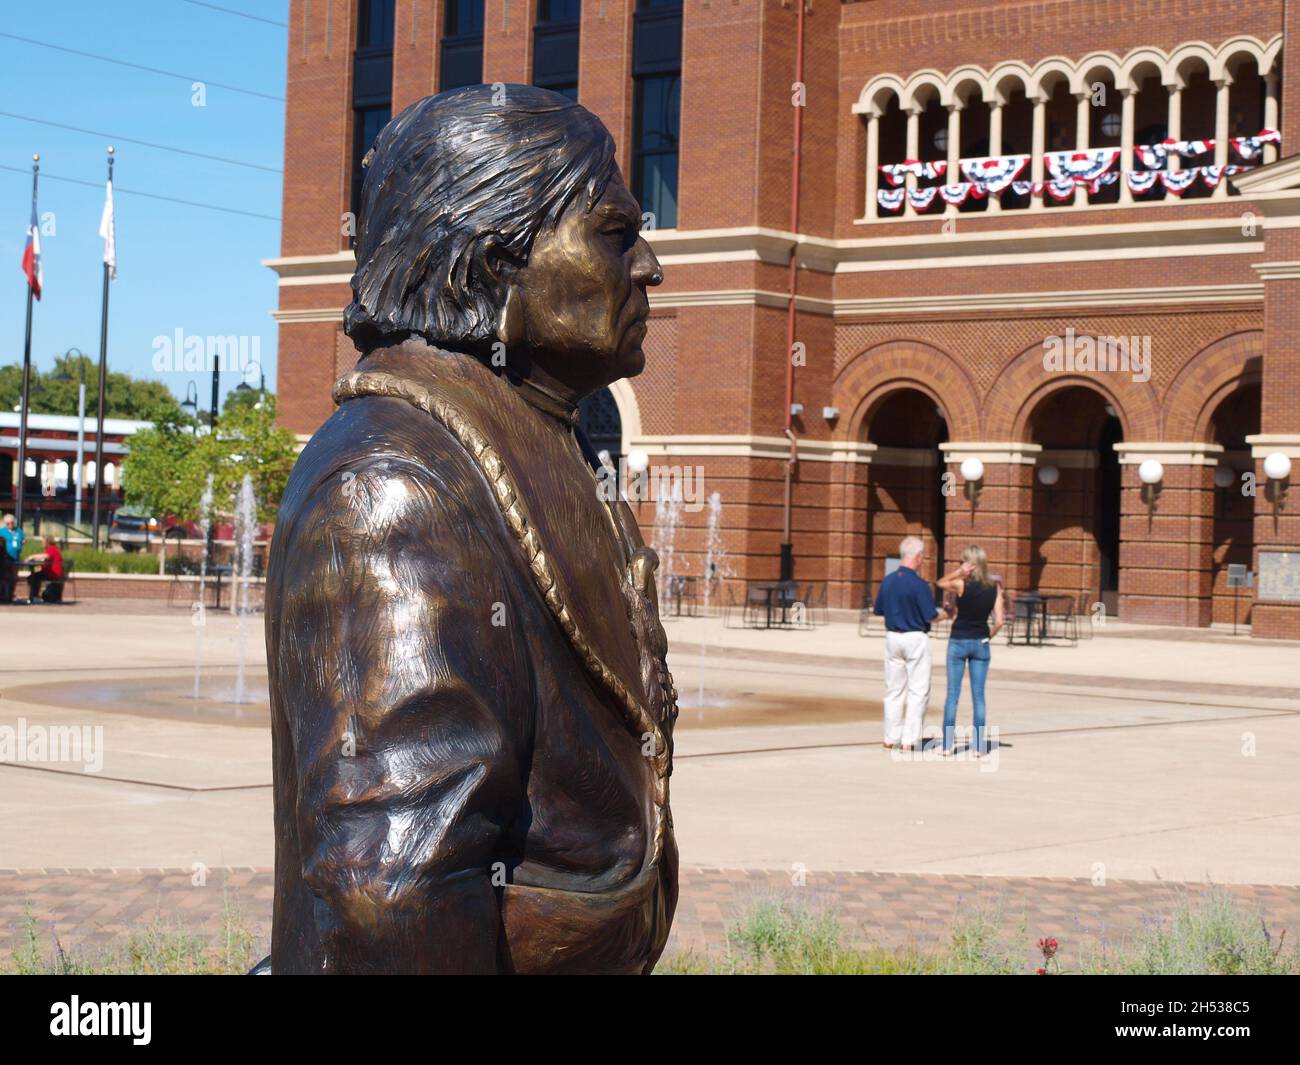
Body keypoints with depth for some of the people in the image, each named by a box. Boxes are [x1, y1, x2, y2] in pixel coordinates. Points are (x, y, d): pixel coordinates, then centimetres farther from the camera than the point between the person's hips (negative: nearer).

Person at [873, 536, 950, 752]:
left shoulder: (888, 581, 1)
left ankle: (891, 738, 16)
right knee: (918, 691, 1)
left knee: (894, 690, 13)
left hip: (892, 636, 6)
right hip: (915, 638, -6)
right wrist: (945, 612, 6)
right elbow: (931, 616, -14)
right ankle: (909, 740, -2)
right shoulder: (919, 584, -17)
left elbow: (879, 610, 9)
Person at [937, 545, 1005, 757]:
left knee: (952, 694, 4)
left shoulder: (961, 585, -13)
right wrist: (988, 638, 11)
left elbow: (941, 583, 7)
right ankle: (978, 746, 6)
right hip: (981, 643, 3)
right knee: (978, 696, 6)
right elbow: (999, 621, -5)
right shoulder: (994, 589, -3)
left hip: (958, 642, -3)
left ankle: (948, 744, 4)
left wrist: (958, 572, -9)